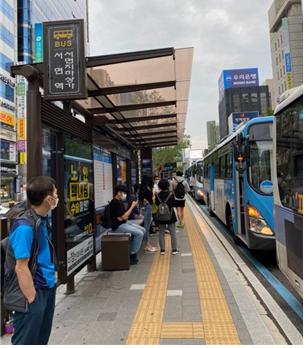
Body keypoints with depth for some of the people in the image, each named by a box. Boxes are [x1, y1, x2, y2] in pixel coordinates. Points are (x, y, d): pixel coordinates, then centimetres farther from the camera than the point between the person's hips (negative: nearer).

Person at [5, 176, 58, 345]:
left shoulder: (42, 220, 4)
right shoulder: (25, 227, -24)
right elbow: (21, 268, -23)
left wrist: (51, 273, 10)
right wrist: (32, 300, -18)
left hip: (47, 288, 9)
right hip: (33, 291, -9)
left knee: (41, 340, 23)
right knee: (27, 342, 10)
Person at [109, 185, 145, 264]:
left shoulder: (119, 201, 12)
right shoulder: (115, 203, -19)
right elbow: (124, 217, -22)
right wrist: (132, 206, -16)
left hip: (124, 223, 10)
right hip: (118, 226, -10)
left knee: (142, 230, 6)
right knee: (139, 233, -18)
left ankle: (132, 251, 11)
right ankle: (132, 254, -3)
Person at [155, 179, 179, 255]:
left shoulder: (158, 195, -6)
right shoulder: (171, 194, -12)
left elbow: (157, 204, 1)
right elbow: (174, 204, -4)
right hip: (170, 216, -2)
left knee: (161, 233, 10)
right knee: (173, 233, 9)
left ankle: (162, 250, 14)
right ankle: (174, 249, 14)